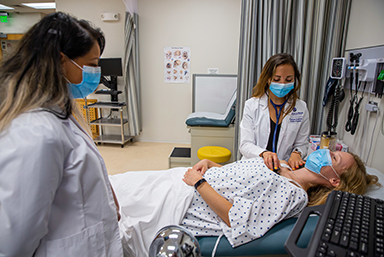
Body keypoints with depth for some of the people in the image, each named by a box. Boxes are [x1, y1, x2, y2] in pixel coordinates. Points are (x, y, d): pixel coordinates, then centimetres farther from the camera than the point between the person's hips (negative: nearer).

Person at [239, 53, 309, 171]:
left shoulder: (301, 108, 6)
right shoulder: (252, 105, -1)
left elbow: (301, 143, 12)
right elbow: (245, 144, -7)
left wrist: (296, 153, -11)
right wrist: (264, 153, -26)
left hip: (285, 168, 2)